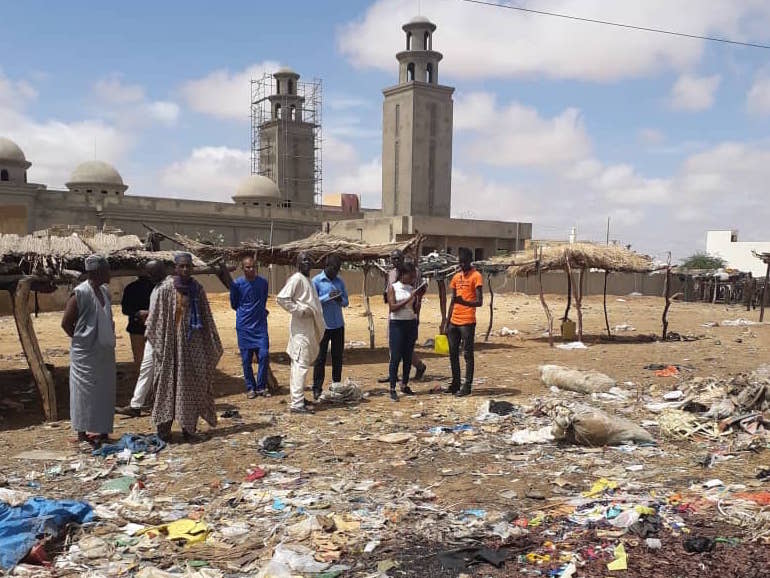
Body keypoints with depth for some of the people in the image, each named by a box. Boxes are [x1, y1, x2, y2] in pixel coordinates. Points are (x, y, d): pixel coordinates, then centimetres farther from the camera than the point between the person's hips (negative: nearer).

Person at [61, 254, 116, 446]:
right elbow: (66, 323, -11)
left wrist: (109, 338, 10)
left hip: (105, 351, 8)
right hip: (86, 353, -7)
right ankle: (83, 431, 10)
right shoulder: (80, 293, -15)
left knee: (104, 390, 12)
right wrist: (80, 340, -7)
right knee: (85, 391, 1)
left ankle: (101, 430, 21)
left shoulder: (105, 291, 8)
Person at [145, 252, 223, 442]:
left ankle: (189, 428, 15)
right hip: (171, 342, -3)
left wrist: (212, 344, 12)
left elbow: (206, 319, 12)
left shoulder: (197, 289, 5)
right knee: (168, 384, 3)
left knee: (193, 386, 5)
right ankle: (163, 427, 13)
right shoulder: (165, 289, -6)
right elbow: (155, 319, -3)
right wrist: (158, 344, -6)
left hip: (193, 344, 3)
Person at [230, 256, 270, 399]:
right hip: (244, 326, -1)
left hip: (260, 324, 1)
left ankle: (261, 387, 7)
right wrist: (245, 312, 9)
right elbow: (234, 304, 8)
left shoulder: (263, 282, 3)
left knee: (264, 355, -6)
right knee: (246, 359, 2)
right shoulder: (236, 284, -4)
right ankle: (250, 388, 15)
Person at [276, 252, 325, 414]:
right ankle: (296, 403, -11)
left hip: (309, 326, 10)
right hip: (300, 327, -10)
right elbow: (281, 298, -20)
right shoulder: (296, 278, -11)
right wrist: (300, 310, -19)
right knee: (301, 364, -11)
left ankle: (297, 397, 25)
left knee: (299, 363, 16)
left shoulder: (307, 279, 17)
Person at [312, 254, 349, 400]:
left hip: (338, 325, 5)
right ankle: (317, 389, 4)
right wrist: (328, 297, -19)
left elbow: (346, 302, 14)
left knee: (338, 357, 9)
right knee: (320, 358, -1)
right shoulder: (316, 281, -4)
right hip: (323, 326, -5)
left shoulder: (340, 281, 12)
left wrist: (340, 300, -8)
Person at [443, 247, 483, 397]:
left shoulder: (476, 276, -6)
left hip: (467, 322, -7)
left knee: (467, 354, -3)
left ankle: (467, 386, 1)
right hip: (454, 322, 7)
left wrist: (464, 302, -31)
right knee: (453, 353, 10)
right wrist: (447, 322, 16)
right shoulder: (456, 277, 14)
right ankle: (455, 384, 18)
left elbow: (479, 302, -13)